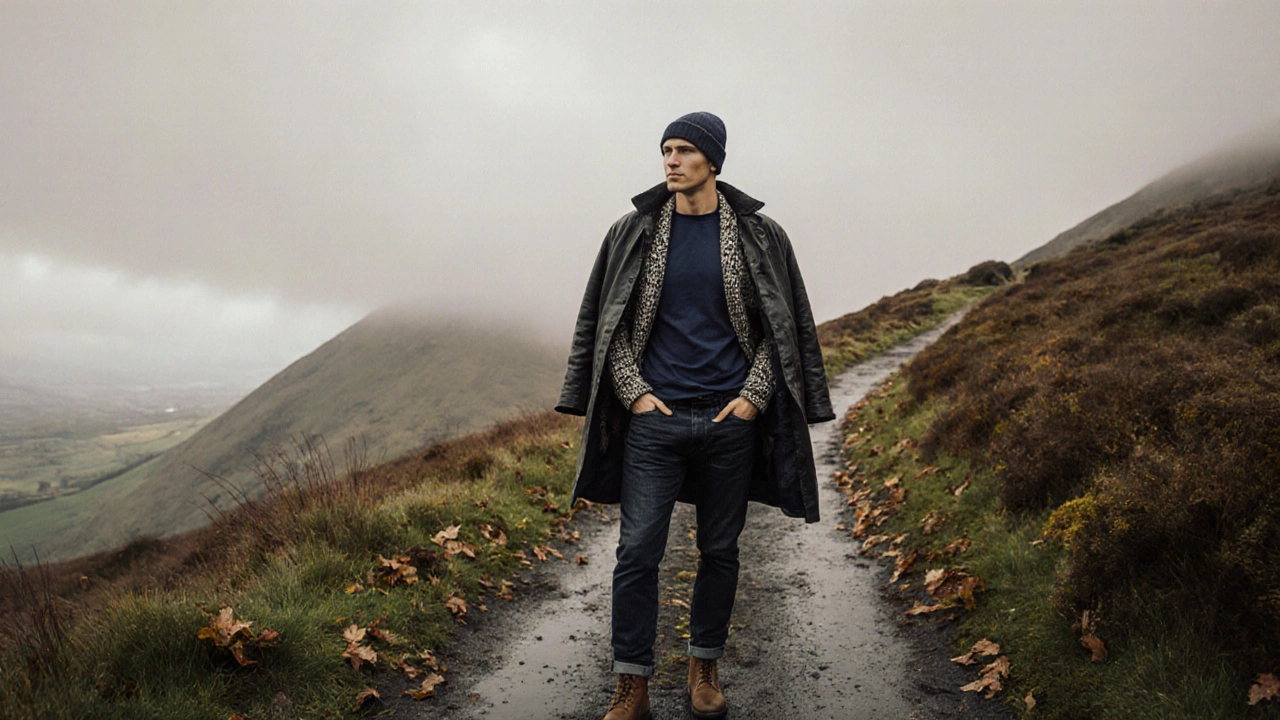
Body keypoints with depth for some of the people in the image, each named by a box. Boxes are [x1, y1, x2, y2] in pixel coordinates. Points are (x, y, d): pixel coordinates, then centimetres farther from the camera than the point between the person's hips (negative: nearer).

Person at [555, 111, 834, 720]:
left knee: (719, 551, 10)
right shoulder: (633, 232, 4)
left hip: (730, 419, 1)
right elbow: (603, 321, 8)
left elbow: (785, 325, 7)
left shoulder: (759, 236, 3)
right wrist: (634, 392, -2)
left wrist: (754, 396, -4)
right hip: (654, 417, 0)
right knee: (637, 551, -3)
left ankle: (704, 669, 28)